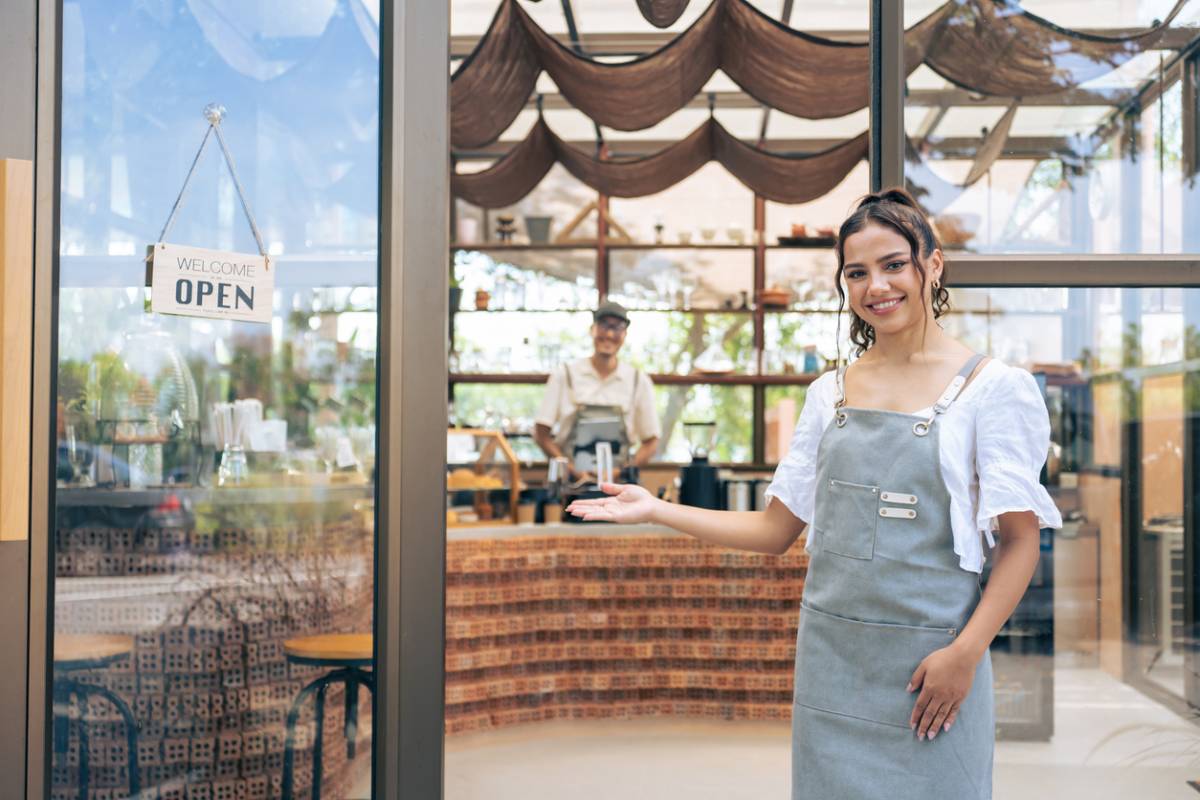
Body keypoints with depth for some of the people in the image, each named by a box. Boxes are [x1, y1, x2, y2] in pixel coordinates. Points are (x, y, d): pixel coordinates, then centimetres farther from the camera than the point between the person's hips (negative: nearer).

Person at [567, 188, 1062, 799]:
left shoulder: (993, 388, -4)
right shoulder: (830, 393, 8)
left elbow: (1021, 541, -6)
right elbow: (776, 529, 9)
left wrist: (965, 653, -16)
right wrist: (656, 510, 2)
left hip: (929, 663, -4)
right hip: (829, 656, 4)